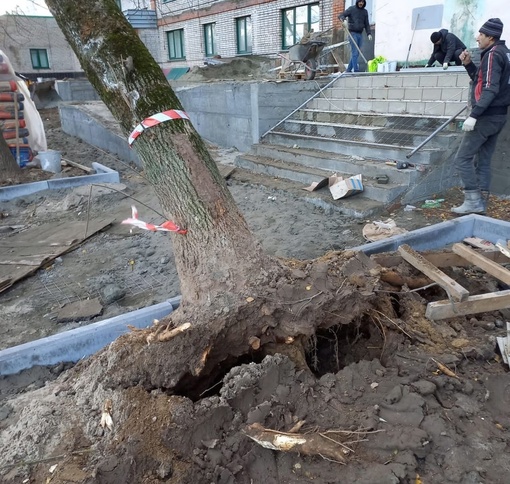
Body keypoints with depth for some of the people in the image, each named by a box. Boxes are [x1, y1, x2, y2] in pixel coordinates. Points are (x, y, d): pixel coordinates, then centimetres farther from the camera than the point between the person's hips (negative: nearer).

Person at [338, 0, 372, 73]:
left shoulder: (365, 11, 13)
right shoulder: (351, 9, 0)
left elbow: (366, 24, 14)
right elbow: (340, 16, -8)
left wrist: (369, 34, 0)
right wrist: (344, 20, -31)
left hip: (360, 34, 6)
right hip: (352, 33, -6)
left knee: (356, 53, 4)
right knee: (355, 53, -14)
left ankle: (348, 70, 11)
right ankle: (356, 70, -18)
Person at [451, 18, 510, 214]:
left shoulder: (493, 54, -13)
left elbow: (490, 89, -23)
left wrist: (474, 115, -27)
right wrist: (469, 64, 12)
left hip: (486, 116, -10)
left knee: (463, 158, -6)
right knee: (483, 161, 11)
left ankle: (473, 201, -7)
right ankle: (480, 204, 13)